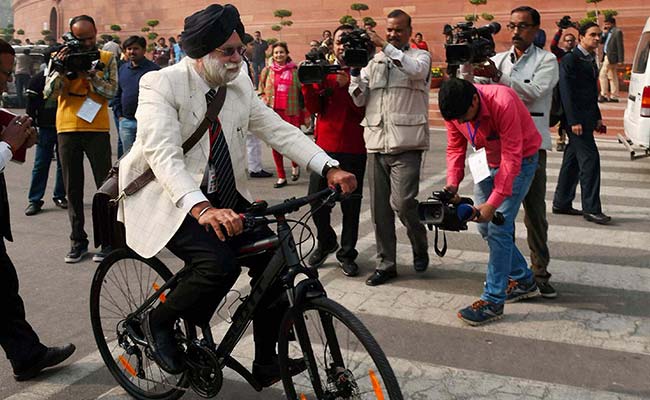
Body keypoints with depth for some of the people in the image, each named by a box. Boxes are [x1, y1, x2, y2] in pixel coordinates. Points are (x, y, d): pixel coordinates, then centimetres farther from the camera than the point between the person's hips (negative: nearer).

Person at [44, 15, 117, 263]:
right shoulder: (60, 57, 6)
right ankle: (78, 241, 17)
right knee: (73, 189, 7)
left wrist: (90, 73, -19)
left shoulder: (107, 58, 4)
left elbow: (112, 91, -7)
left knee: (105, 186, 0)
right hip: (67, 129, 2)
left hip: (97, 129, -2)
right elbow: (49, 92, -3)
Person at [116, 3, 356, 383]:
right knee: (221, 263, -28)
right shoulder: (161, 85, -18)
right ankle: (158, 322, 2)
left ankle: (267, 363, 9)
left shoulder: (240, 85, 1)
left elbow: (279, 130, -3)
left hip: (221, 195, 6)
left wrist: (330, 168, -17)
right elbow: (164, 156, -31)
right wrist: (202, 208, -47)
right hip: (169, 199, -6)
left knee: (271, 256, -7)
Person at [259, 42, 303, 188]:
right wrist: (264, 102, -1)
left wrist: (305, 113, 2)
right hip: (272, 111, 2)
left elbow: (302, 92, 6)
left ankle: (295, 165, 27)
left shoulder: (295, 71, 4)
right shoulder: (267, 70, 8)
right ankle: (281, 177, 14)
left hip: (291, 111, -2)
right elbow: (261, 91, 17)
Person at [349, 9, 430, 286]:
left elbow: (416, 69, -18)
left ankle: (420, 245, 16)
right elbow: (359, 99, 11)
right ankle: (386, 263, 18)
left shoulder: (420, 56, 8)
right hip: (376, 144, 4)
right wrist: (354, 70, -3)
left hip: (406, 144, -4)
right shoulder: (374, 62, 17)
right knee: (379, 209, 6)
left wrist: (384, 45, -20)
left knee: (402, 202, -14)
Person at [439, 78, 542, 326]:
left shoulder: (502, 103, -34)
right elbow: (455, 148, -3)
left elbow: (512, 156, -32)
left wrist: (493, 203, -33)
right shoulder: (454, 110, -15)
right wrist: (452, 184, -19)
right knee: (484, 224, 7)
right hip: (487, 160, 7)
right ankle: (524, 281, 24)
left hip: (520, 160, -7)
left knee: (499, 226, -14)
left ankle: (493, 301, -6)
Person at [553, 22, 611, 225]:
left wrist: (597, 117, 18)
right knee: (590, 159, -11)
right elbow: (566, 92, -16)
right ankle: (591, 208, -6)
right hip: (576, 118, -9)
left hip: (587, 118, 9)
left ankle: (561, 203, 19)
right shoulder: (570, 60, -11)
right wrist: (574, 121, -20)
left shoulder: (591, 60, 17)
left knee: (572, 161, 12)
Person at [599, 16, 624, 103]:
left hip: (611, 57, -9)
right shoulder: (608, 32, 15)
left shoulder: (617, 32, -11)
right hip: (607, 56, 9)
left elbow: (620, 46, -14)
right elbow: (601, 41, 13)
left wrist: (620, 60, -17)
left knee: (602, 75, -10)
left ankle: (604, 95, -7)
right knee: (612, 77, 11)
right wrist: (604, 34, -4)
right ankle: (614, 96, 15)